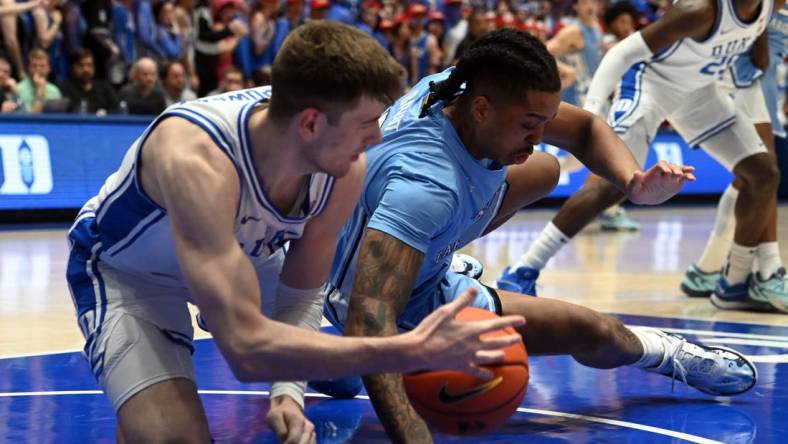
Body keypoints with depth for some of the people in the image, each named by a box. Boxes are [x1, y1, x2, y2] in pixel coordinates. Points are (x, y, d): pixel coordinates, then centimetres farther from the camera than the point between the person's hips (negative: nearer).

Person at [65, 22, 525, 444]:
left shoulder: (345, 169, -23)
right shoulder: (195, 160, -43)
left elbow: (301, 295, -6)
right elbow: (246, 347, -49)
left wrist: (288, 393, -24)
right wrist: (413, 352, -51)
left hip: (242, 255, 6)